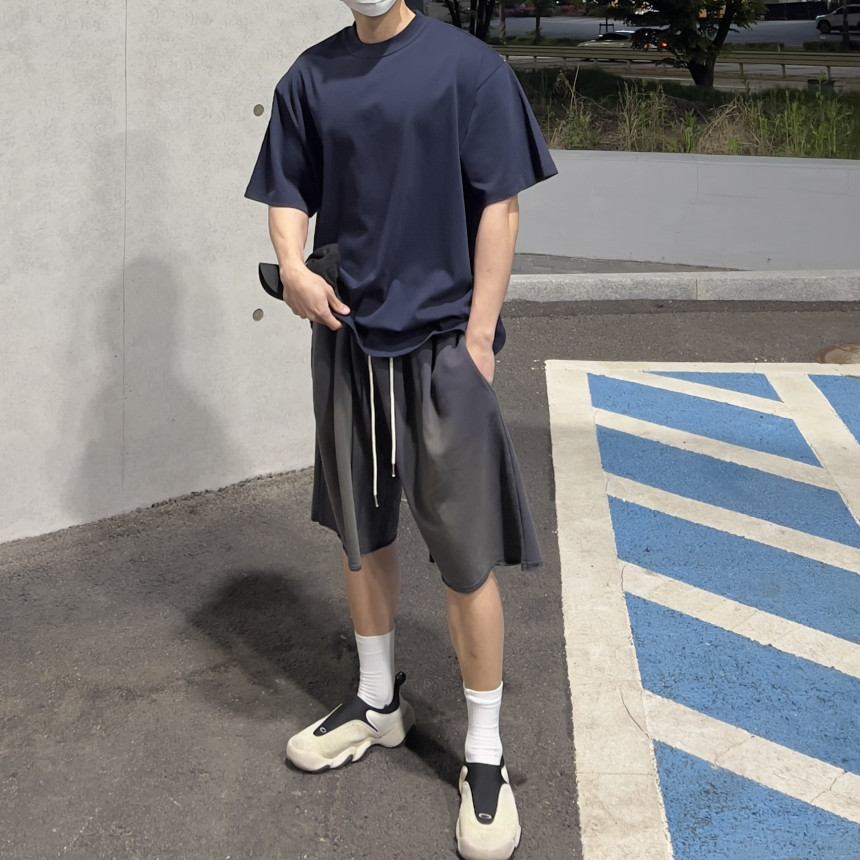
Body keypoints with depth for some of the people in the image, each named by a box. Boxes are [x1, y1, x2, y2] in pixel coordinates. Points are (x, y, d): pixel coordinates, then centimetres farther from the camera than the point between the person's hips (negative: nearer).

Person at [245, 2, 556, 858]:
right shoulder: (311, 77, 6)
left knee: (467, 557, -1)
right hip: (347, 338, 5)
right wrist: (292, 266, -12)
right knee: (362, 534, 16)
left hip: (442, 343, -4)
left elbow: (498, 208, -6)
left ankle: (484, 754, 14)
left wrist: (478, 337, -10)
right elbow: (289, 193, 10)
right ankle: (377, 702, 37)